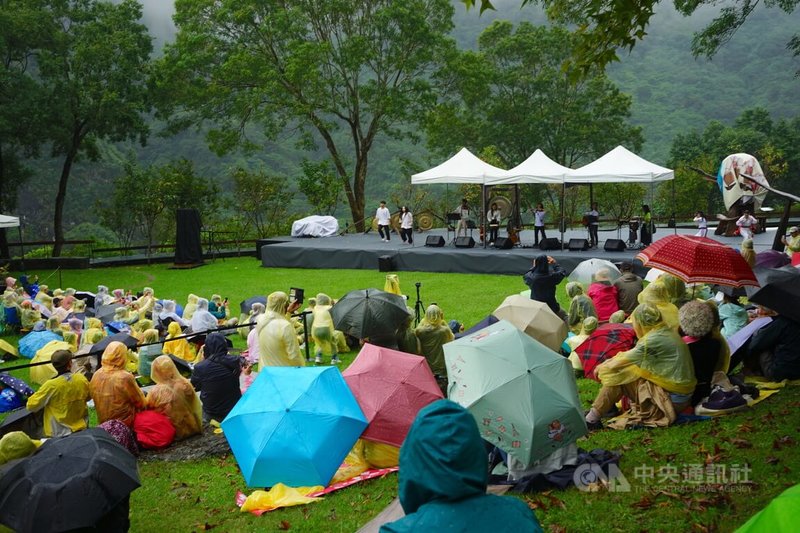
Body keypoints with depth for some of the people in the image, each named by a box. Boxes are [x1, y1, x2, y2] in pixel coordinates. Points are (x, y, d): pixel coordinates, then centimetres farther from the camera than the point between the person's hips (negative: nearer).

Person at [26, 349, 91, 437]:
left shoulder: (51, 385, -20)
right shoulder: (82, 379, -8)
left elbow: (31, 406, -12)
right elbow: (88, 397, 12)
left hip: (58, 435, -4)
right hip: (82, 430, 4)